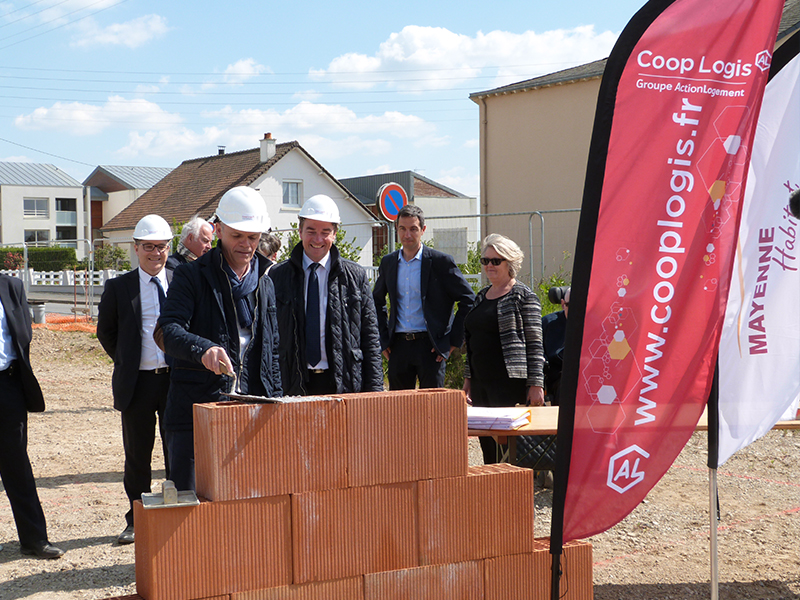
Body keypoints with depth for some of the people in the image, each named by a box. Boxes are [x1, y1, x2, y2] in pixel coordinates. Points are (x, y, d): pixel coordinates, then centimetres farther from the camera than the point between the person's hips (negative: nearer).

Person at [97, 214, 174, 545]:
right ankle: (136, 521, 20)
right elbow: (105, 332, 11)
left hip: (176, 379, 1)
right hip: (137, 382, 0)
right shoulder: (118, 288, 3)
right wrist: (126, 361, 5)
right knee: (137, 455, 7)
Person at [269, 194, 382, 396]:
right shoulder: (277, 276, 6)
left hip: (343, 385, 0)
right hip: (294, 386, 0)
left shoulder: (355, 276, 5)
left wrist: (374, 392, -1)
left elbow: (370, 339, 6)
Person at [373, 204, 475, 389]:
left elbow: (468, 300, -2)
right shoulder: (388, 262, 10)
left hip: (430, 346, -4)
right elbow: (377, 302, 24)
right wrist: (383, 339, 14)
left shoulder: (441, 261, -4)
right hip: (399, 346, 4)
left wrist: (454, 340, -6)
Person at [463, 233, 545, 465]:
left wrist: (536, 384, -13)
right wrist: (468, 378, 19)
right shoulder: (482, 296, 17)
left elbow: (534, 345, -8)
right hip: (481, 382, 7)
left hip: (511, 383, -7)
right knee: (487, 447, 7)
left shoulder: (523, 296, -4)